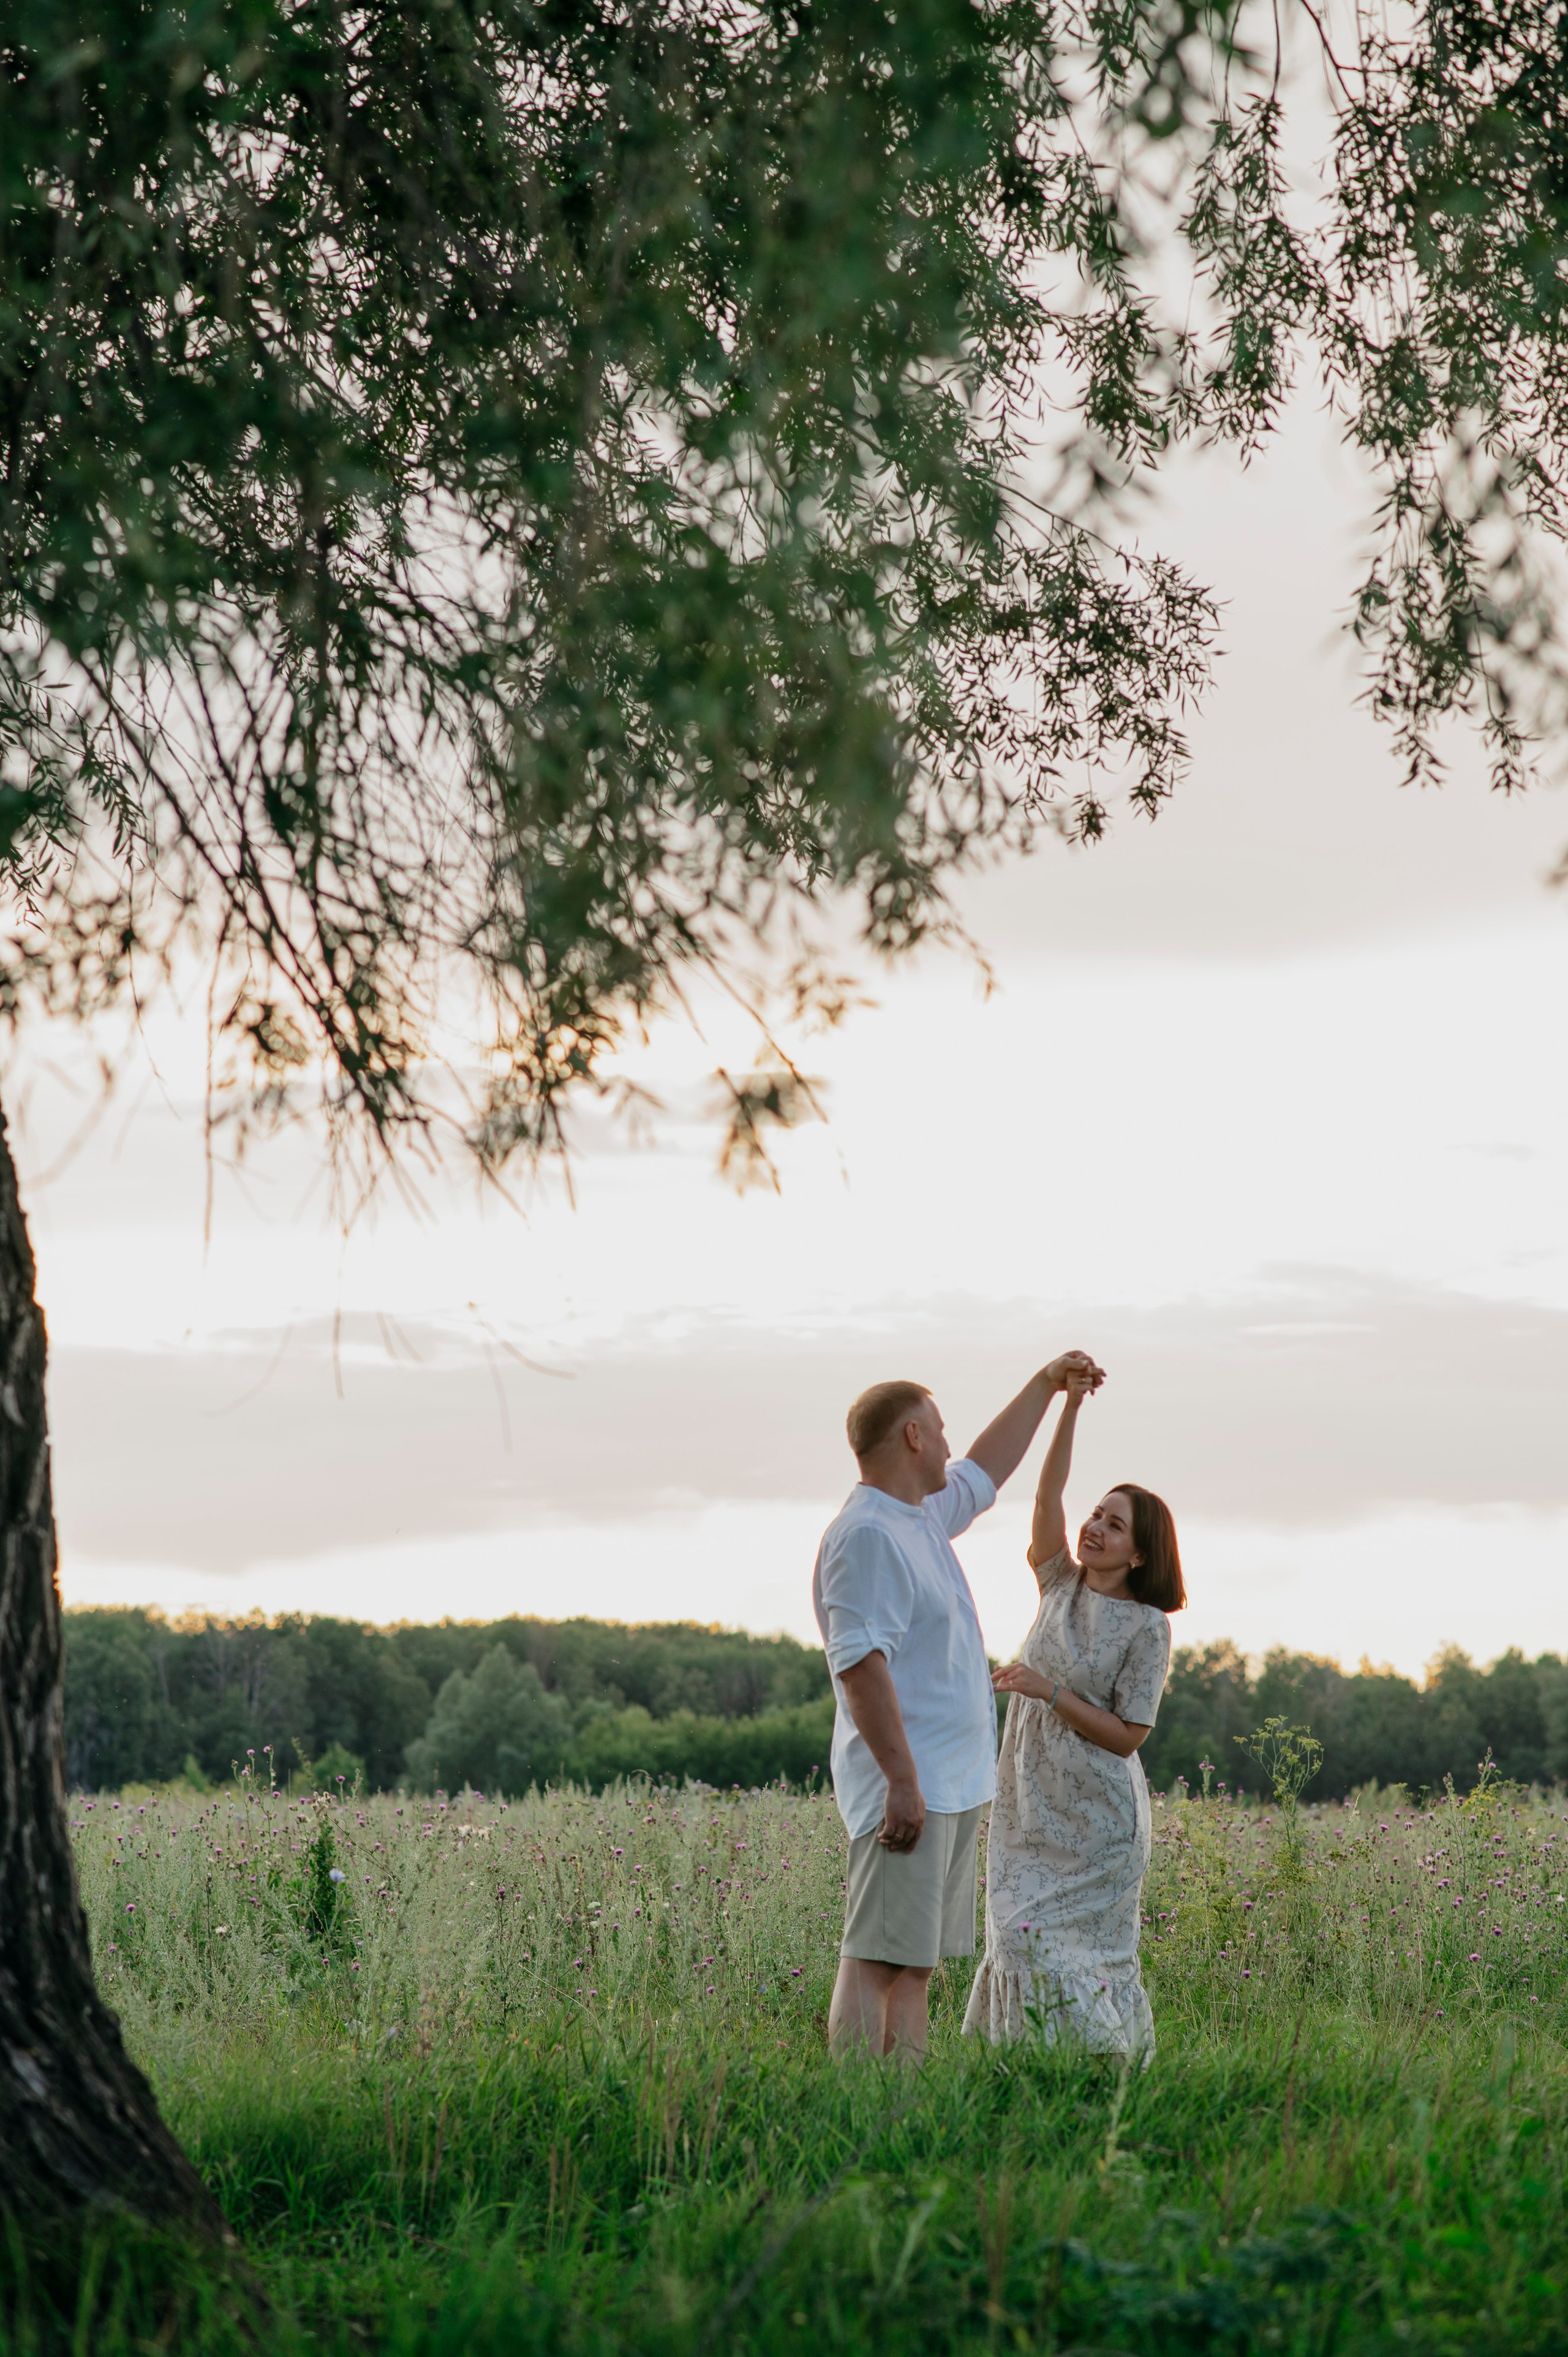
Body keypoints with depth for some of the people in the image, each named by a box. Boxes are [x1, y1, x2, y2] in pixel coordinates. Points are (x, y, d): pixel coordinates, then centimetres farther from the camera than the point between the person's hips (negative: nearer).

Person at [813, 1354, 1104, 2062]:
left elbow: (985, 1471, 37)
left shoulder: (922, 1518, 17)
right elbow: (860, 1662, -22)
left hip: (951, 1785, 11)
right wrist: (902, 1780, -26)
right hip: (908, 1787, -11)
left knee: (914, 1964, 9)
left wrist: (1047, 1384, 39)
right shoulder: (867, 1536, -14)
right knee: (878, 1961, -13)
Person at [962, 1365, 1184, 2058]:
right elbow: (1046, 1497, -7)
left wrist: (1048, 1690, -18)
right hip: (1030, 1806, 5)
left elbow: (1125, 1736, -11)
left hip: (1097, 1819, -5)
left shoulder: (1147, 1627, -8)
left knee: (1083, 1945, -5)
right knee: (1023, 1934, 1)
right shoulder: (1061, 1585, 6)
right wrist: (1069, 1403, -16)